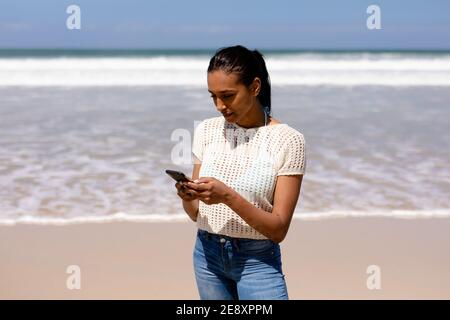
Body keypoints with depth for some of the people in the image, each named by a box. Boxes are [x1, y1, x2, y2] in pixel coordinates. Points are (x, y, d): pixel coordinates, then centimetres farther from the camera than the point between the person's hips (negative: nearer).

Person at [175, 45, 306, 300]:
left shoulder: (287, 140, -12)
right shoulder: (206, 131, 2)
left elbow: (279, 229, -14)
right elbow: (196, 214, 6)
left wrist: (229, 196, -26)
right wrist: (188, 198, -16)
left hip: (257, 261, -4)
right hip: (208, 254, 4)